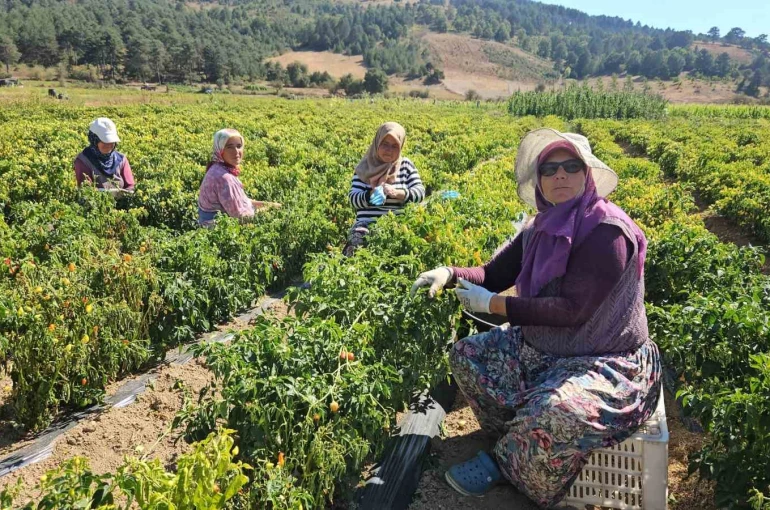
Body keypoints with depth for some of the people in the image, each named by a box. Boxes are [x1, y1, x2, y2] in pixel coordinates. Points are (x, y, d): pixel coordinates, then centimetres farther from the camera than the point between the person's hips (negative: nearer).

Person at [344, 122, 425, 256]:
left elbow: (420, 193, 1)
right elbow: (353, 198, 2)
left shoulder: (406, 165, 10)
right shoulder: (365, 167, 7)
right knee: (355, 250, -30)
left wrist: (398, 193, -18)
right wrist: (370, 194, -20)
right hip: (367, 223, -1)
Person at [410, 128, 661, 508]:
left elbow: (572, 309, -28)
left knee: (555, 413, -35)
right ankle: (519, 444, 10)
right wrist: (449, 274, -19)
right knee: (465, 355, 2)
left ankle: (505, 462, -2)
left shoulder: (606, 230, -23)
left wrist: (495, 304, -24)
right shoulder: (541, 227, 0)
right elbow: (493, 274, 1)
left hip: (605, 363, -8)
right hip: (542, 348, 8)